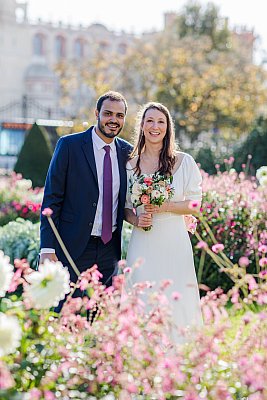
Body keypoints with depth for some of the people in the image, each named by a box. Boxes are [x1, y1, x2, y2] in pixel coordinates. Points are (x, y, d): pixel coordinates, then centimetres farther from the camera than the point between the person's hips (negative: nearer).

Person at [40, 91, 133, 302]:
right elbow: (52, 198, -6)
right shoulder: (69, 145, -5)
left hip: (109, 249, 4)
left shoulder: (127, 151, 8)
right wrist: (47, 248, -13)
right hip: (73, 247, -4)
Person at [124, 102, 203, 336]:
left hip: (174, 242, -1)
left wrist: (165, 207, -13)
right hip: (143, 244, 1)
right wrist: (136, 219, -8)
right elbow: (125, 207, 13)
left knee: (175, 300, -2)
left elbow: (195, 204, 1)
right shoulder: (130, 165, 7)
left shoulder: (184, 162, 2)